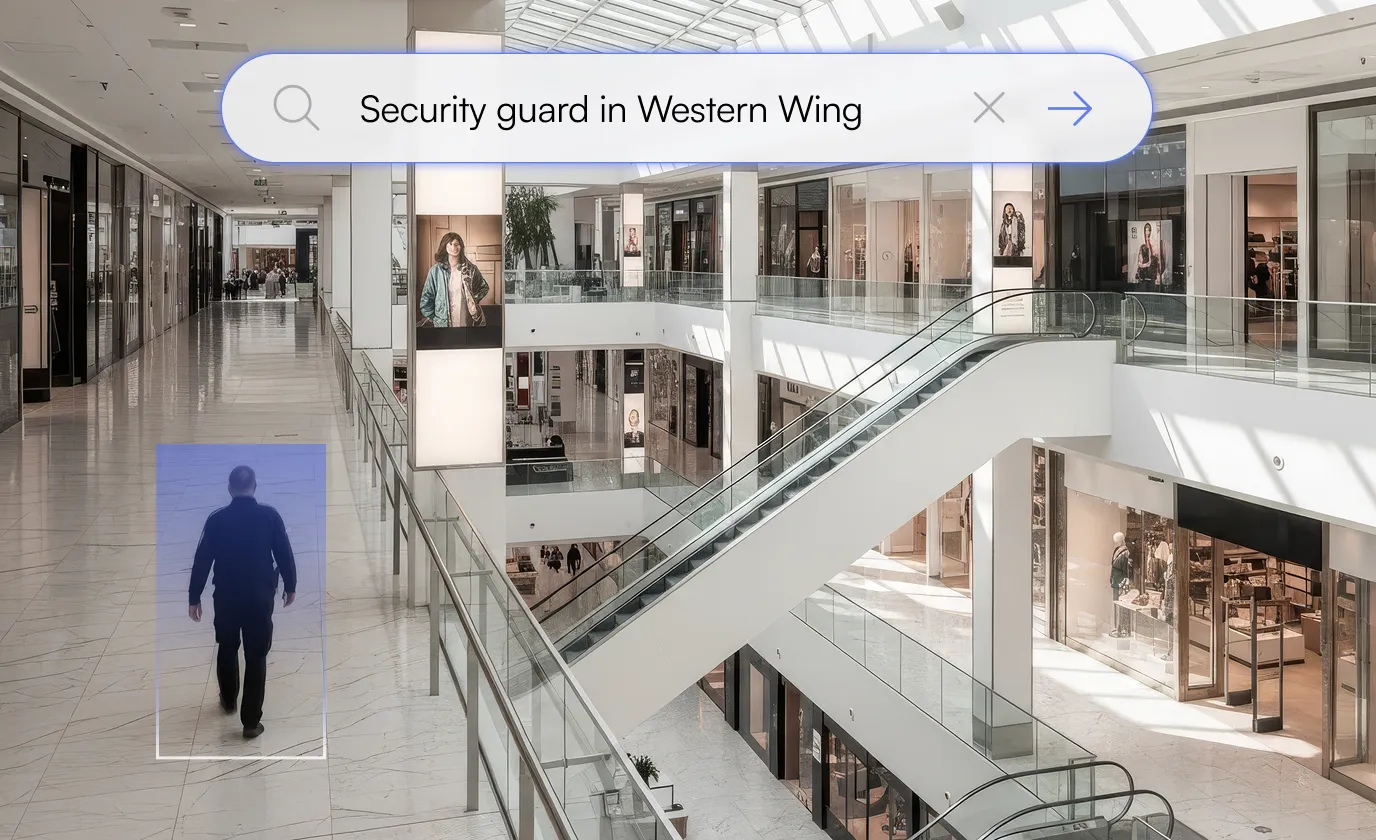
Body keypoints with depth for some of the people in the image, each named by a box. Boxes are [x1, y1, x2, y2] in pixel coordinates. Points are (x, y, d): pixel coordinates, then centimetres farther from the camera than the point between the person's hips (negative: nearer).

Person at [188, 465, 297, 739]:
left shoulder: (216, 519, -4)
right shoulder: (270, 516, -7)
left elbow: (202, 560, -2)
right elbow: (285, 554, -3)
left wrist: (194, 598, 6)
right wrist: (290, 586, 11)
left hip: (226, 597, 2)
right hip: (260, 598, -2)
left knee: (227, 650, 24)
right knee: (256, 657, 4)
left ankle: (228, 701, 43)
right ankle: (251, 721, 3)